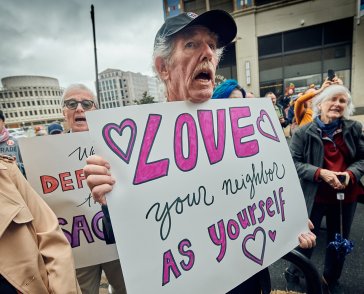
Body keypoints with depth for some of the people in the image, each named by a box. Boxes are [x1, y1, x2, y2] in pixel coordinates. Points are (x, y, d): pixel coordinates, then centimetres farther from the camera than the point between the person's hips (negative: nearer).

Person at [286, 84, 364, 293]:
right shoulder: (304, 132, -11)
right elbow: (294, 163, -12)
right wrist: (320, 172, -23)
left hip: (346, 195, 4)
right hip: (315, 195, -4)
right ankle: (294, 273, 37)